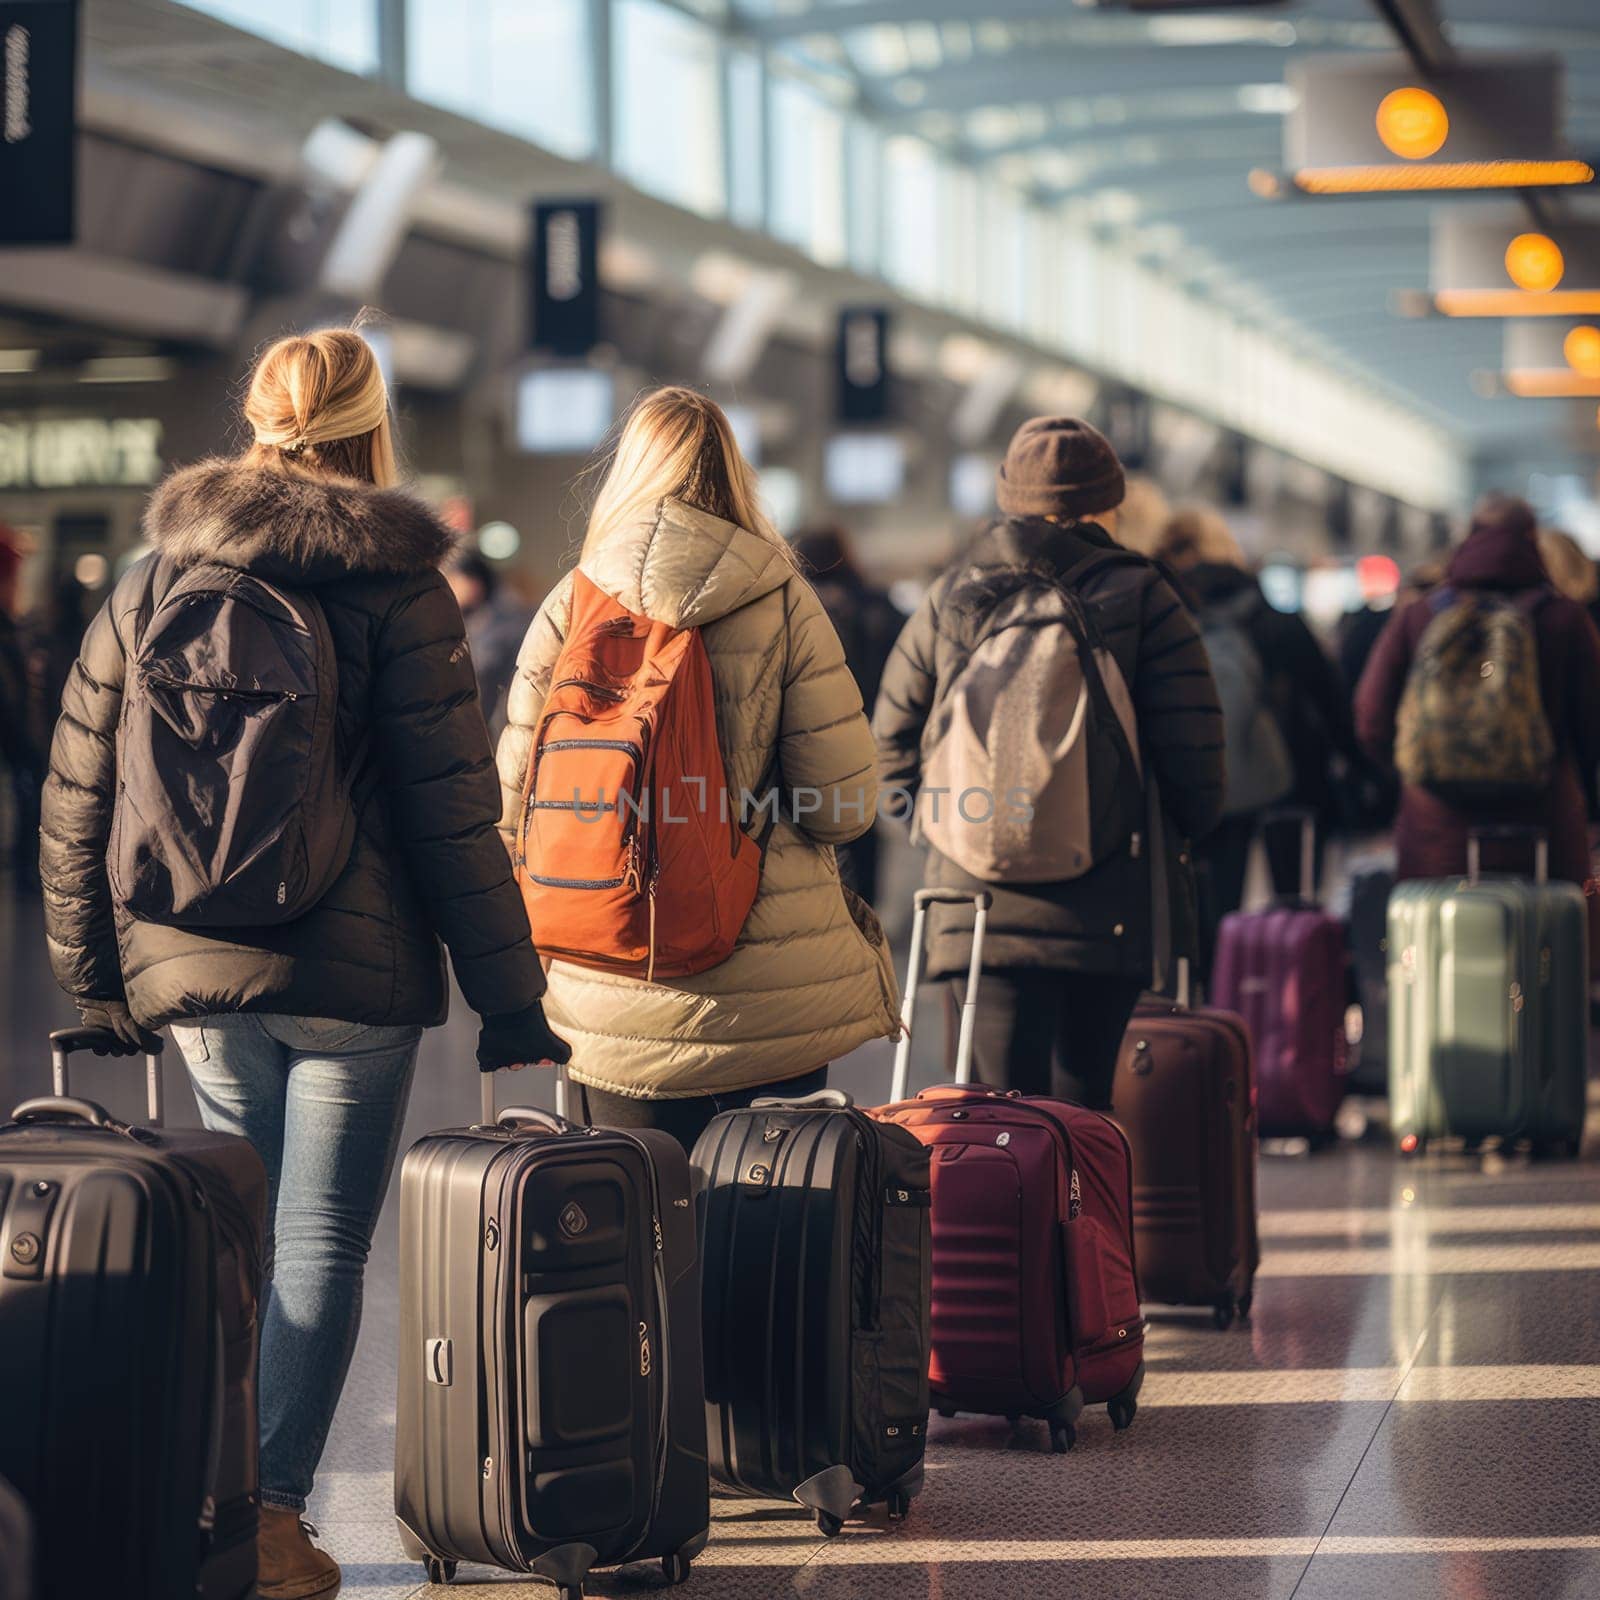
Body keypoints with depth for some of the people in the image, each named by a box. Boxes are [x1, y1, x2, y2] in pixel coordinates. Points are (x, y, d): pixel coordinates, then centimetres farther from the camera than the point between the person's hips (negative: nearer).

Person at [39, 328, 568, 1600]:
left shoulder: (153, 581, 5)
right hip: (352, 972, -4)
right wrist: (508, 998, -4)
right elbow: (452, 811, -9)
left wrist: (96, 976, 16)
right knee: (323, 1243, 3)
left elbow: (77, 798, 7)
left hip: (193, 972, 4)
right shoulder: (395, 589, -7)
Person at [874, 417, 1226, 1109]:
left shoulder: (949, 598, 6)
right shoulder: (1139, 597, -1)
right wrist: (1185, 831, 13)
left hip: (977, 898, 1)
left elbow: (892, 734, 12)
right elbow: (1193, 741, -5)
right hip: (1108, 909, -1)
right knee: (1082, 1098, 13)